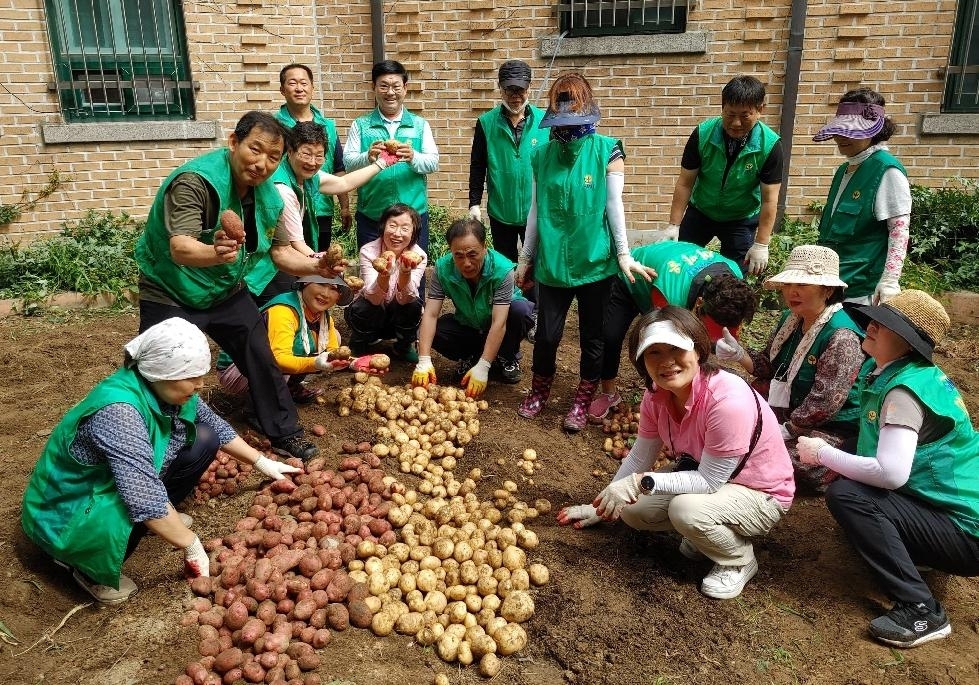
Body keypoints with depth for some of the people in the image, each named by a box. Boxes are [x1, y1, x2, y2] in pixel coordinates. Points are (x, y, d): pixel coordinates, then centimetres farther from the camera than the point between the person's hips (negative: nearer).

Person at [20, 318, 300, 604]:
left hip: (111, 487, 8)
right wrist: (192, 547, -29)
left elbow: (215, 426, 6)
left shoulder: (165, 389, -13)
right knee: (141, 509, -38)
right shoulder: (119, 410, -38)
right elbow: (144, 499, -40)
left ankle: (160, 518, 13)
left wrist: (262, 462, 7)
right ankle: (85, 565, -8)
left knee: (204, 439, -3)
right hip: (65, 515, -8)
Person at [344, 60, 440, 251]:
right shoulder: (360, 125, 7)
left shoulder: (420, 125, 9)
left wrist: (413, 157, -21)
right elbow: (347, 162, -2)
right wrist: (367, 158, -24)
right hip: (371, 216, 0)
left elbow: (433, 162, 1)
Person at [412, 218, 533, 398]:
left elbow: (499, 323, -35)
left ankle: (507, 357, -4)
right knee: (429, 332, -24)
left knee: (520, 309, -34)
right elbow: (430, 314, -25)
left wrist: (482, 367, -41)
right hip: (467, 327, 3)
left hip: (497, 333, -2)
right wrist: (424, 361, -36)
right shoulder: (442, 268, -23)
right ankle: (469, 356, 4)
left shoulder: (503, 269, -32)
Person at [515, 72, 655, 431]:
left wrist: (624, 256, -4)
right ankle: (539, 390, 33)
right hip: (552, 262, 2)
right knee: (546, 334, 7)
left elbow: (614, 207, -4)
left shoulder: (607, 151, -6)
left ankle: (583, 400, 29)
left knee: (592, 335, 10)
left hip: (595, 262, -2)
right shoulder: (543, 154, 2)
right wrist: (525, 258, 10)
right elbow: (536, 210, 7)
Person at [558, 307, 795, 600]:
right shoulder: (656, 395, -12)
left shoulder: (728, 400, -36)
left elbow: (709, 481, -29)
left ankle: (740, 561, -3)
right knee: (631, 510, -7)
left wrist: (643, 482, -35)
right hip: (707, 479, 7)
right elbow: (639, 459, 0)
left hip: (760, 495, -7)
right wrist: (602, 506, 3)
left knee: (686, 509, -33)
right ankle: (707, 534, 15)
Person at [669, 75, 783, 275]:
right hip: (700, 212, 1)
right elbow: (685, 183, -14)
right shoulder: (703, 134, -21)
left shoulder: (770, 145, -23)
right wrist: (673, 225, -16)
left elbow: (769, 200, -18)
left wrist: (761, 244, -20)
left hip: (741, 221, -1)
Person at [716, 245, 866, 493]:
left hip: (832, 430, -8)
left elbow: (824, 402, -27)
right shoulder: (790, 319, 2)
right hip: (791, 412, 8)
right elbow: (767, 366, 10)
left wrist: (783, 432, -21)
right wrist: (739, 354, -10)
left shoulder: (841, 337, -24)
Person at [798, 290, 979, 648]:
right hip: (946, 507, 9)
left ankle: (921, 611, -17)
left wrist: (823, 453, -19)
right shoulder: (906, 374, 5)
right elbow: (893, 461, 15)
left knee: (845, 495, -24)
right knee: (852, 480, 14)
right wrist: (836, 457, -1)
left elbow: (891, 473, -33)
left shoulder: (904, 390, -23)